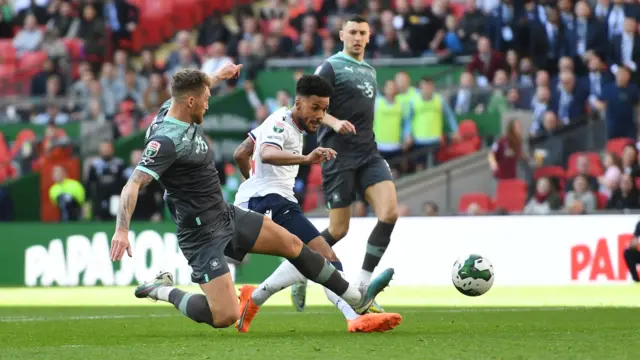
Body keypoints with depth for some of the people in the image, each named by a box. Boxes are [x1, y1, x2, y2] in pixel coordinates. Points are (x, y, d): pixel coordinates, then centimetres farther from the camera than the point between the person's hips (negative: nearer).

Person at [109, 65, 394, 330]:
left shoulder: (175, 109, 1)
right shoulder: (166, 140, -26)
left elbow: (190, 91, 27)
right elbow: (133, 185, -33)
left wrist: (216, 76, 42)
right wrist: (122, 230, -45)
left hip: (226, 215, 10)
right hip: (202, 231, -10)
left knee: (291, 243, 15)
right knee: (225, 317, -18)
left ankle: (358, 300, 27)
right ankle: (164, 292, 6)